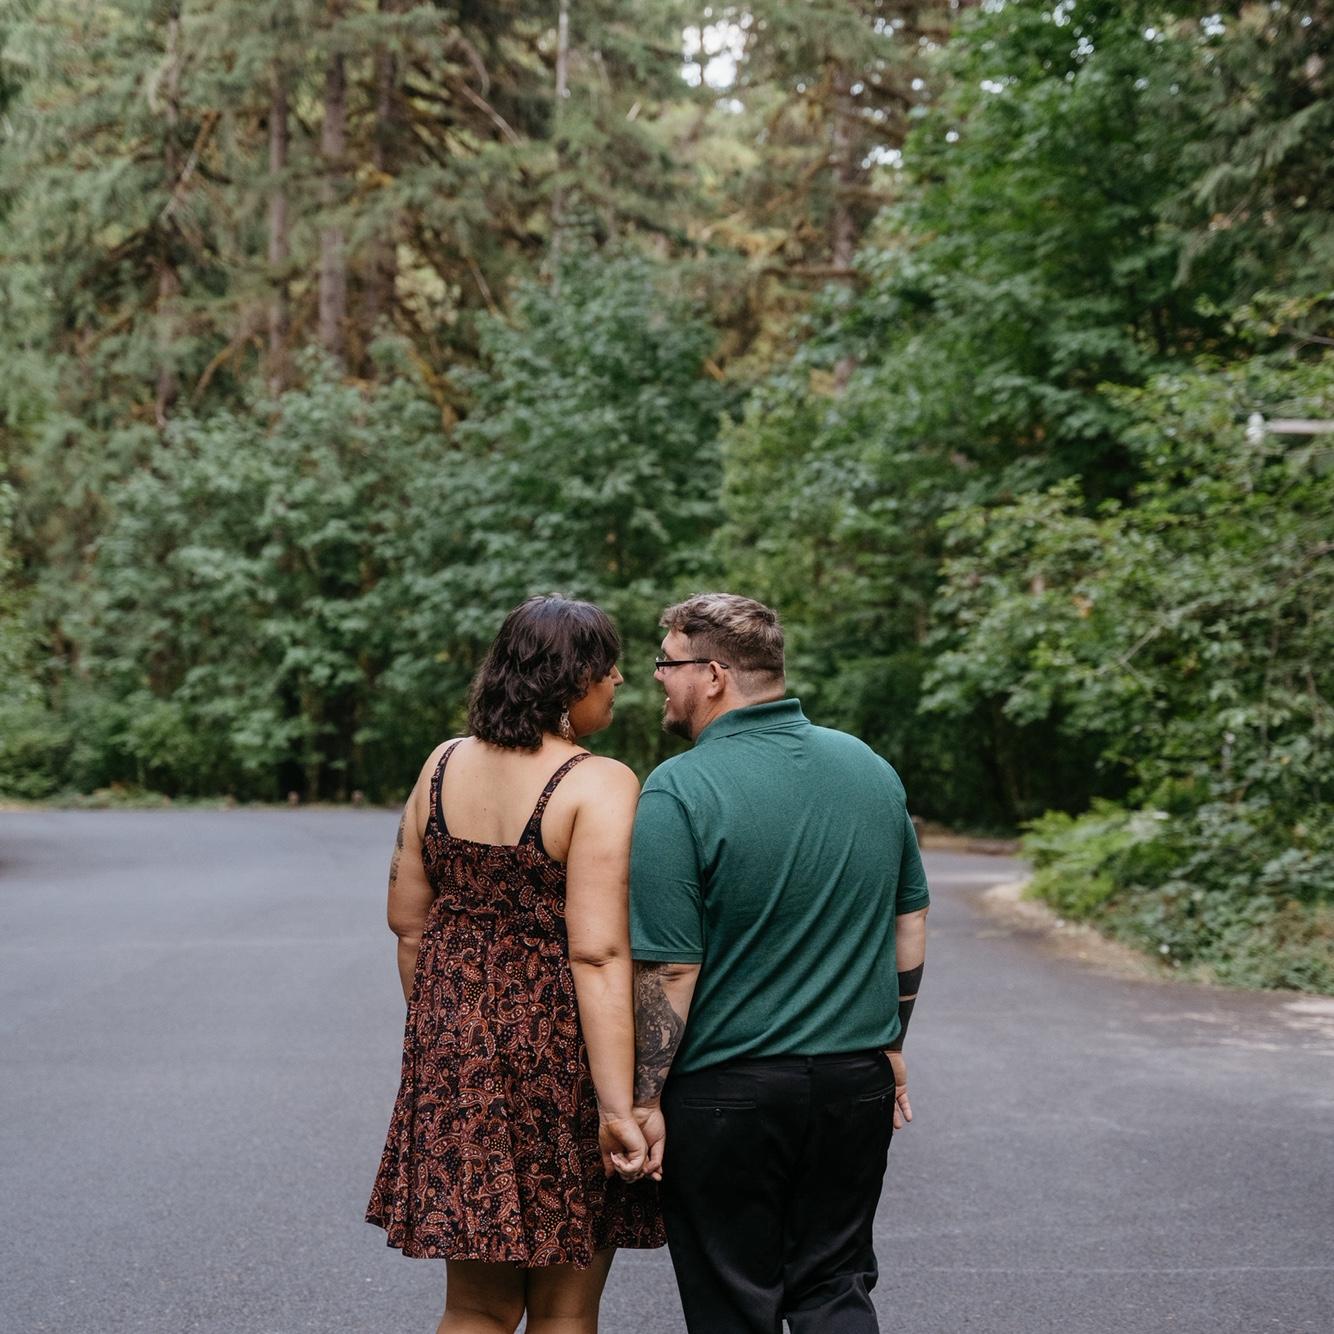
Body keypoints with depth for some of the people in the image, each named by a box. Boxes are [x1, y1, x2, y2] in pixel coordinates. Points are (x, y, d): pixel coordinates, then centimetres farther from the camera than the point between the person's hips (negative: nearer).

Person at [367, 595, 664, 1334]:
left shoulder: (443, 766, 4)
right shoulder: (599, 786, -15)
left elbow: (407, 920, 10)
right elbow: (596, 954, -22)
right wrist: (617, 1106, -23)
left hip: (456, 1048, 6)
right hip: (561, 1051, -5)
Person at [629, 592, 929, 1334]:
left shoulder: (679, 793, -16)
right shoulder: (870, 767, 4)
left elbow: (668, 969, -17)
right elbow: (910, 920, 12)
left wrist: (644, 1101, -9)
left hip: (726, 1094, -5)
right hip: (858, 1079, 5)